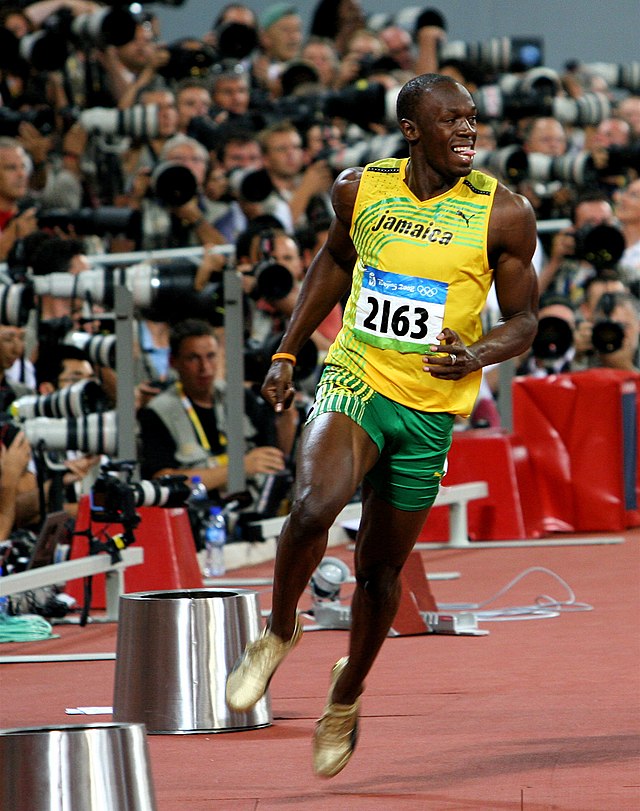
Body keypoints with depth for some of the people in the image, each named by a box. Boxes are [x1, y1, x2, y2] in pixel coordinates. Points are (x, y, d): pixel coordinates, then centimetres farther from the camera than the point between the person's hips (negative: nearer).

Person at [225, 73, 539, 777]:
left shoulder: (503, 215, -8)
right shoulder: (359, 190, -2)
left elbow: (523, 319, 0)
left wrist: (478, 356, -21)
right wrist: (286, 354, 15)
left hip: (430, 409, 0)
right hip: (353, 382, 0)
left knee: (381, 568, 10)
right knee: (313, 507, -29)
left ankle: (348, 693, 37)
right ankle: (278, 632, -1)